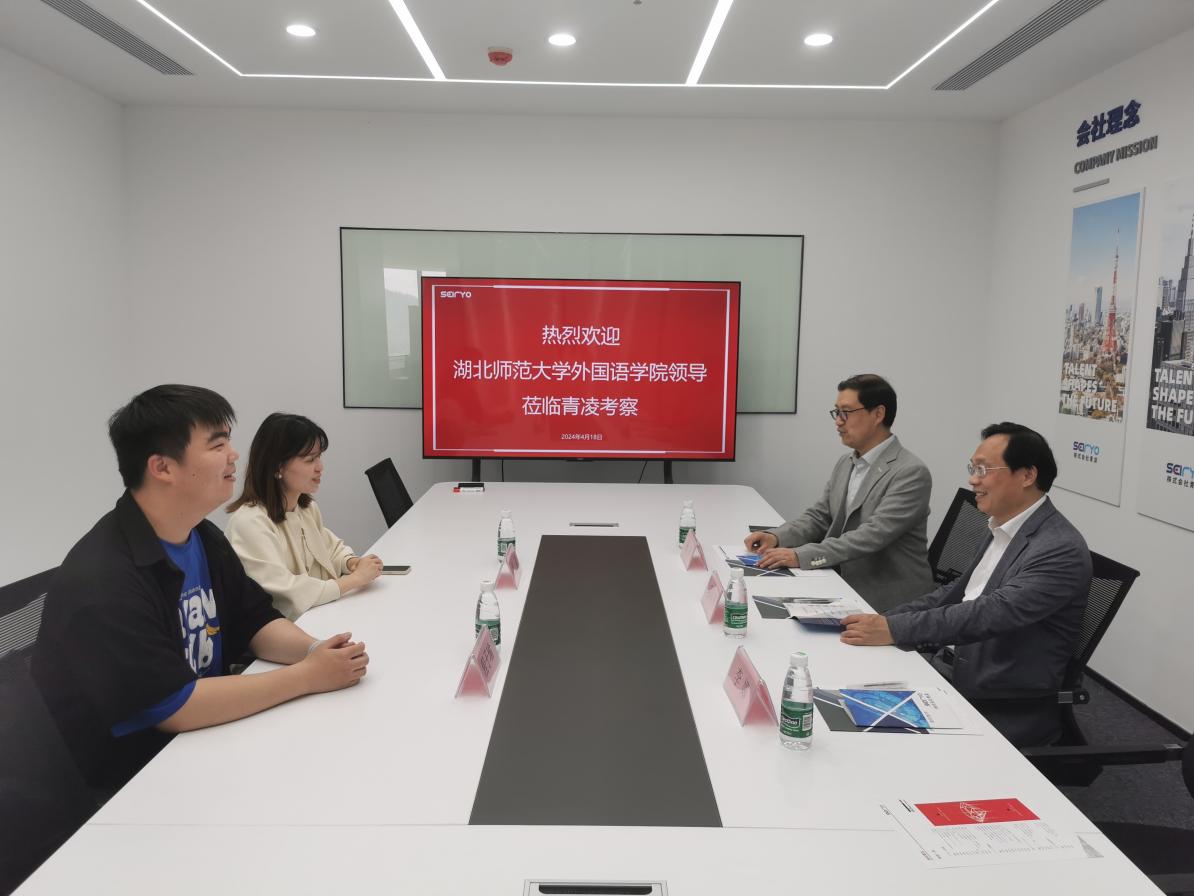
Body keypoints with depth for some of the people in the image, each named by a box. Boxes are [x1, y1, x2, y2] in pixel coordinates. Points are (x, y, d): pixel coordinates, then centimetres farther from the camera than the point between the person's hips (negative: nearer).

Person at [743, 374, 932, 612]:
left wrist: (801, 556, -31)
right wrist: (776, 537, -9)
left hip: (888, 604, -7)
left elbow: (873, 535, -26)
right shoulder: (845, 463, 10)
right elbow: (819, 517, 11)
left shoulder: (911, 472, -17)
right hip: (845, 588, 7)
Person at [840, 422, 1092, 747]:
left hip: (1005, 712, -8)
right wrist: (882, 619, 1)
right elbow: (959, 591, 15)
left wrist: (893, 630, -31)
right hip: (952, 676, 8)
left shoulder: (1061, 549, -19)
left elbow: (991, 613, -28)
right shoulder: (1003, 529, 9)